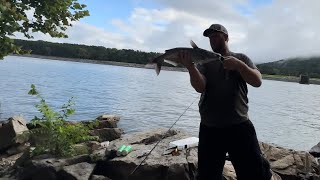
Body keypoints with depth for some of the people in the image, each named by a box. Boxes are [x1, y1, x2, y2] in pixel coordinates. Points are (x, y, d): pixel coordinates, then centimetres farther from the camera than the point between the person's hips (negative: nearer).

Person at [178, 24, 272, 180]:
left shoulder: (241, 58, 10)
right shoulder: (204, 61, 6)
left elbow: (257, 82, -4)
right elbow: (200, 87, -10)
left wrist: (238, 65, -20)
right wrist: (190, 67, -29)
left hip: (240, 127, 0)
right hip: (209, 130, 1)